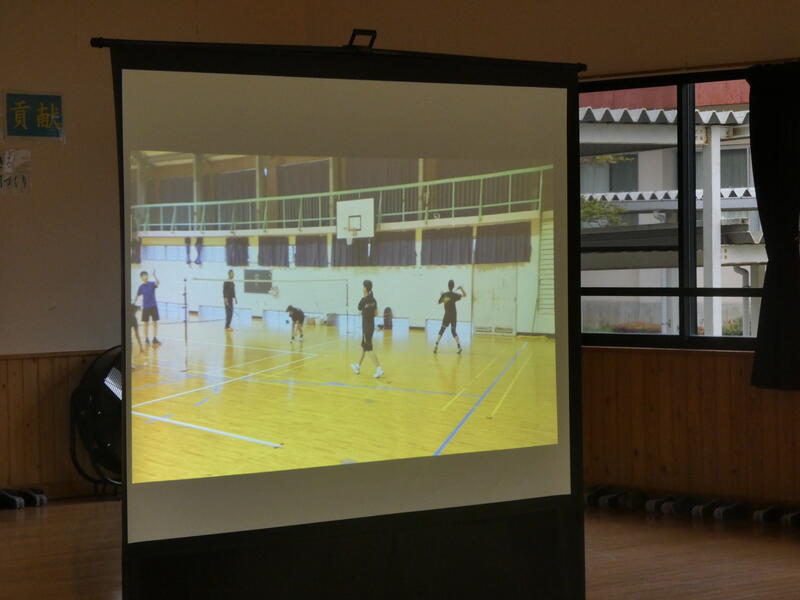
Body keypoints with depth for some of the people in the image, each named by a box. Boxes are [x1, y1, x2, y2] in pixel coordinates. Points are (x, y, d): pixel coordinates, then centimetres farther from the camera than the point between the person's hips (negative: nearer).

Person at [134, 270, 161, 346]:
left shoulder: (152, 284, -3)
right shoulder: (141, 287, 2)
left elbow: (157, 283, -25)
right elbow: (137, 296, 8)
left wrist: (154, 275, -38)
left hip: (153, 306, -1)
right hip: (145, 307, 1)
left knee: (155, 323, -3)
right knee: (146, 323, 3)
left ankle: (155, 339, 1)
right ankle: (146, 339, 11)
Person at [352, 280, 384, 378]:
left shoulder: (363, 300, -18)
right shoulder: (373, 300, 5)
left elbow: (359, 308, 0)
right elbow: (375, 312, 13)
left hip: (366, 327, -8)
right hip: (371, 325, 8)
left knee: (369, 348, -6)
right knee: (363, 346, 19)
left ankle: (379, 368, -13)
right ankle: (358, 367, 31)